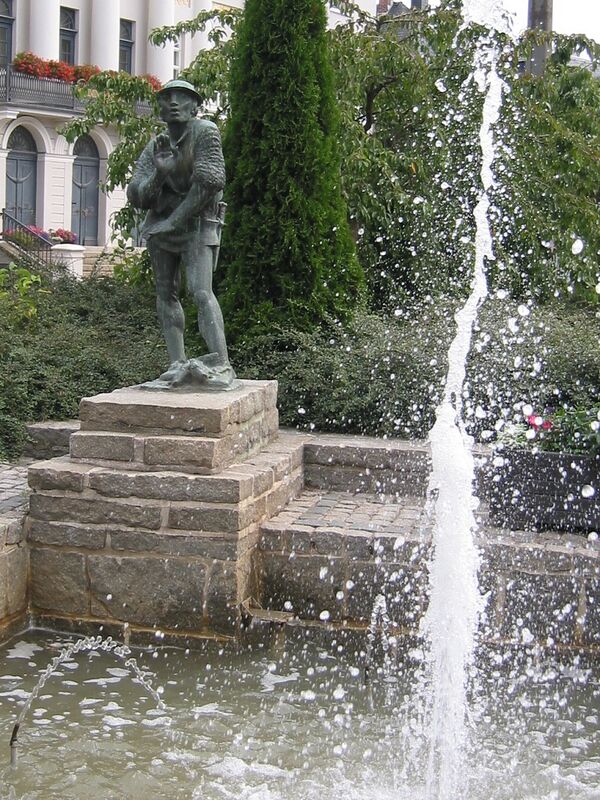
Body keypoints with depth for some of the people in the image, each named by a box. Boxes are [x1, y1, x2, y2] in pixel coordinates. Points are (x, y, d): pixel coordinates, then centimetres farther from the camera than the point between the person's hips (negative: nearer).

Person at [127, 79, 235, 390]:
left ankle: (222, 366, -29)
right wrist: (159, 172, -20)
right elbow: (136, 196, 0)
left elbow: (210, 181, -20)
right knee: (165, 294, 4)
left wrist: (175, 219, -15)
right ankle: (178, 366, 6)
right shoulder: (155, 146, 5)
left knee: (200, 291, -21)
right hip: (160, 225, 7)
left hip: (197, 224, -7)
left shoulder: (205, 132, -11)